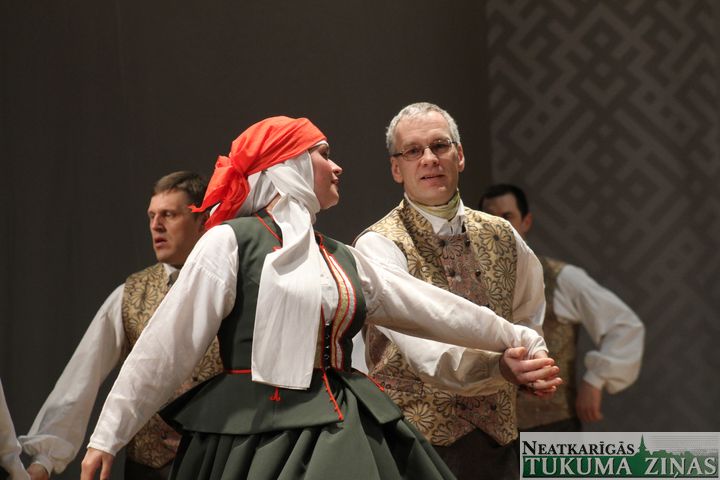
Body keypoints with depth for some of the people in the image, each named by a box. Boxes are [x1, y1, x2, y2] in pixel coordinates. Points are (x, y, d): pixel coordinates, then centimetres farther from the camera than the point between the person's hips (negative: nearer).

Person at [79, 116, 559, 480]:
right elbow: (166, 345, -7)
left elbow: (431, 308, 22)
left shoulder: (341, 259, 15)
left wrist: (518, 338, 27)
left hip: (341, 438, 6)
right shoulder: (232, 241, -5)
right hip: (257, 437, -6)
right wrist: (108, 436, -8)